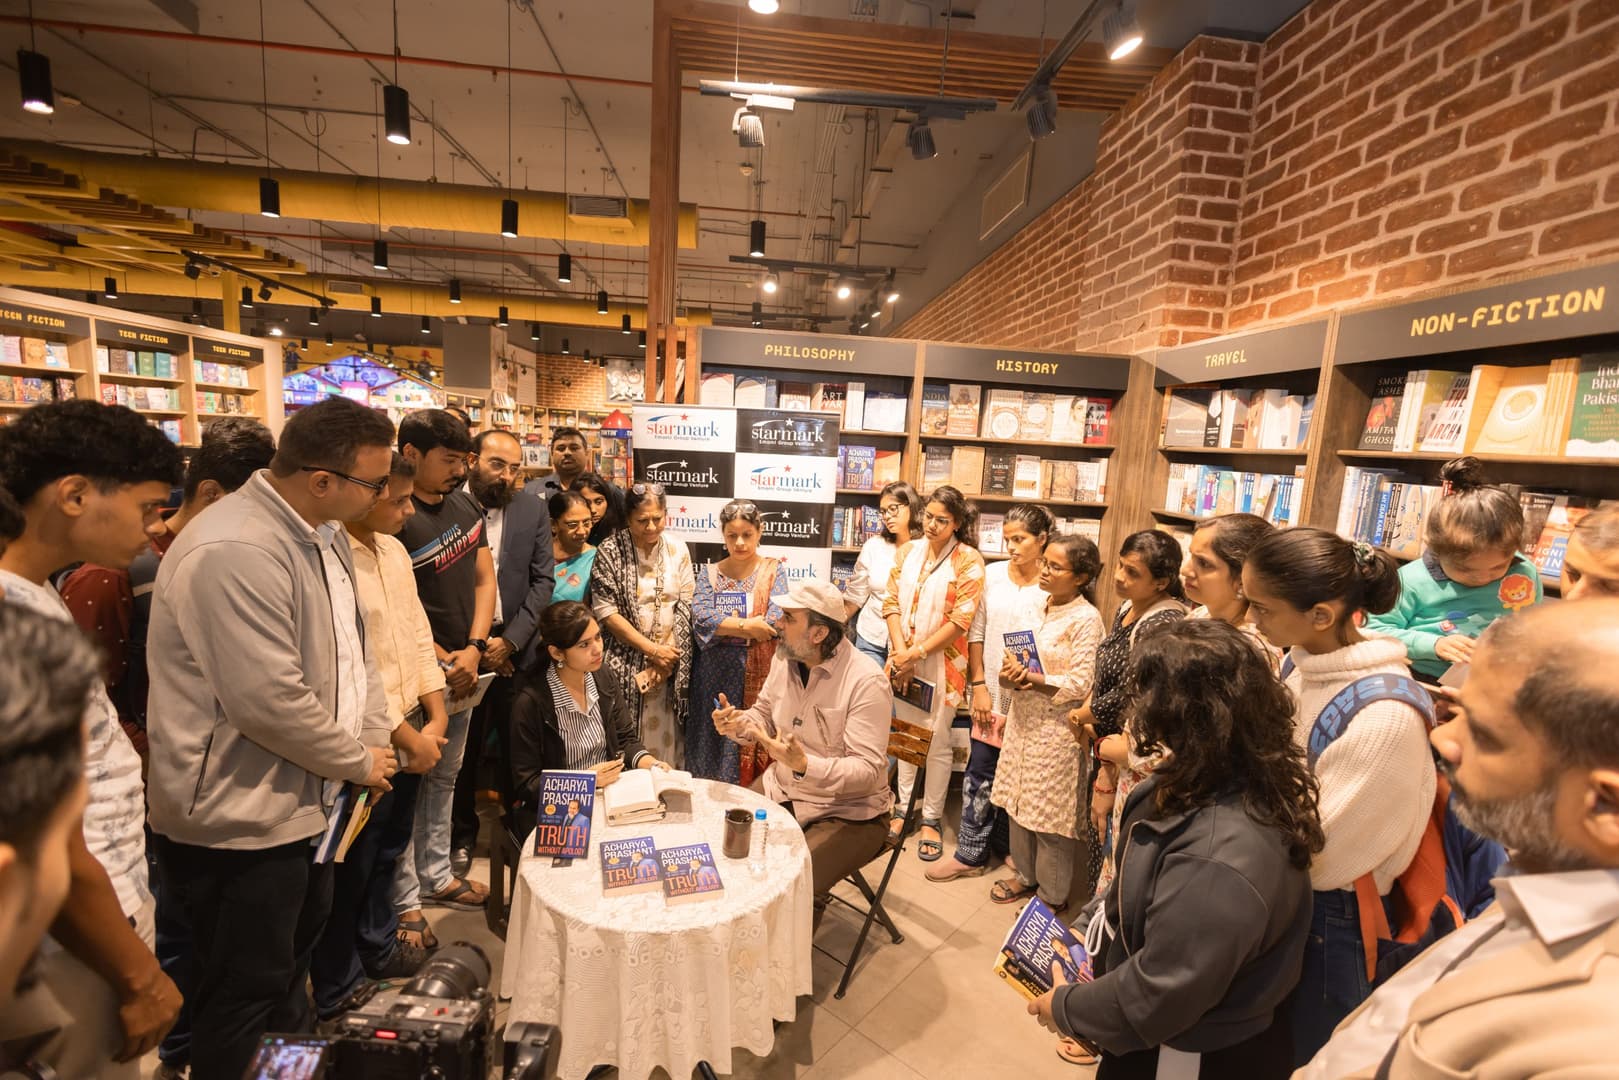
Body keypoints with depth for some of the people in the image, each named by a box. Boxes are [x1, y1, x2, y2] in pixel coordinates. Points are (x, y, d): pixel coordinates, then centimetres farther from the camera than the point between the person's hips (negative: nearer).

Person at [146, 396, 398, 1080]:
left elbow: (351, 648, 9)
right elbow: (271, 702, -29)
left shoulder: (324, 535, 4)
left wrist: (372, 742, -1)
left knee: (295, 951, 29)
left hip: (304, 802, 10)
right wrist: (358, 762, -14)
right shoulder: (234, 554, -28)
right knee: (245, 997, 10)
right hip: (239, 819, -10)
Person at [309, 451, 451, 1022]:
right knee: (352, 867, 11)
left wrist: (434, 718, 2)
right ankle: (336, 991, 32)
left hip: (411, 728, 8)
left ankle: (378, 946, 46)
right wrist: (407, 736, -14)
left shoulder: (394, 550, 6)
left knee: (387, 849, 25)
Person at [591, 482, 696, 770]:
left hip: (669, 661, 3)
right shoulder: (610, 551, -7)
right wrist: (652, 649, -11)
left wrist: (667, 656, -6)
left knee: (666, 737, 6)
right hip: (627, 659, -3)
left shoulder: (677, 550, 3)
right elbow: (606, 612, -10)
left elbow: (685, 607, 3)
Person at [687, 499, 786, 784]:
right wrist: (748, 625, -15)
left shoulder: (772, 572, 2)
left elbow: (774, 622, -13)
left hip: (758, 676, -2)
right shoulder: (709, 573, 7)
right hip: (715, 676, 2)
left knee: (754, 745, 2)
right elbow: (700, 618, -9)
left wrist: (722, 625, -10)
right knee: (714, 745, 6)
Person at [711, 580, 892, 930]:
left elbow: (868, 770, -25)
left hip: (848, 812, -6)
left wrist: (804, 766, -41)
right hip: (781, 792, 7)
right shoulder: (784, 658, -2)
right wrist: (737, 724, -9)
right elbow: (764, 717, 14)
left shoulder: (865, 681, -23)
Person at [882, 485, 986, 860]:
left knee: (937, 742, 5)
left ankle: (932, 818, 20)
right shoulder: (907, 552, 4)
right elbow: (891, 602, 2)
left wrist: (918, 652, -14)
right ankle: (903, 805, 31)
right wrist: (900, 651, -10)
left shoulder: (968, 560, -10)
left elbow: (962, 620, -14)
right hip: (904, 661, 4)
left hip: (943, 663, -4)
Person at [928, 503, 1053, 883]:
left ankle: (1012, 848, 34)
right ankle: (971, 854, 23)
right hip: (991, 690, 3)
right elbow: (976, 632, 3)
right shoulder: (993, 574, 1)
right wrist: (979, 685, 0)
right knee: (980, 773, 9)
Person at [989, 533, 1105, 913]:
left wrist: (1030, 678, -21)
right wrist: (1012, 675, -5)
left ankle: (1052, 895, 26)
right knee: (1019, 802, 17)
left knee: (1051, 812, 6)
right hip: (1024, 718, 7)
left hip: (1057, 727, -7)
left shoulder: (1086, 619, -15)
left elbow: (1080, 684, -18)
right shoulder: (1041, 608, 6)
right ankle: (1025, 875, 37)